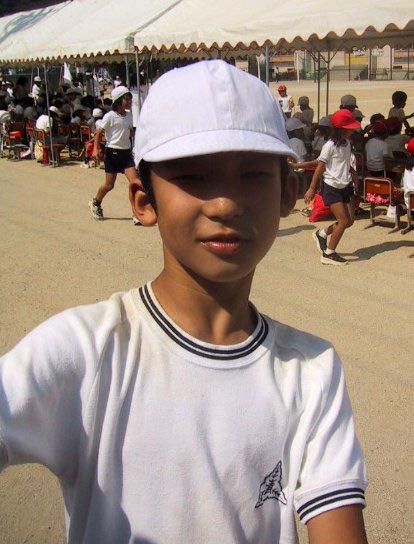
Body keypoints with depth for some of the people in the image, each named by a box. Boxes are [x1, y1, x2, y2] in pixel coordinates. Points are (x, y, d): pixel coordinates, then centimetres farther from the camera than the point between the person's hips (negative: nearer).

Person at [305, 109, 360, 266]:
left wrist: (353, 175, 6)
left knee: (350, 220, 6)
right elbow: (320, 167, -14)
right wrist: (312, 189, -14)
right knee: (344, 221, -9)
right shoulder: (330, 146, -16)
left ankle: (322, 234, 28)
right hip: (332, 187, -8)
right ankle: (328, 254, 5)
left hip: (345, 186, 8)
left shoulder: (347, 143, 7)